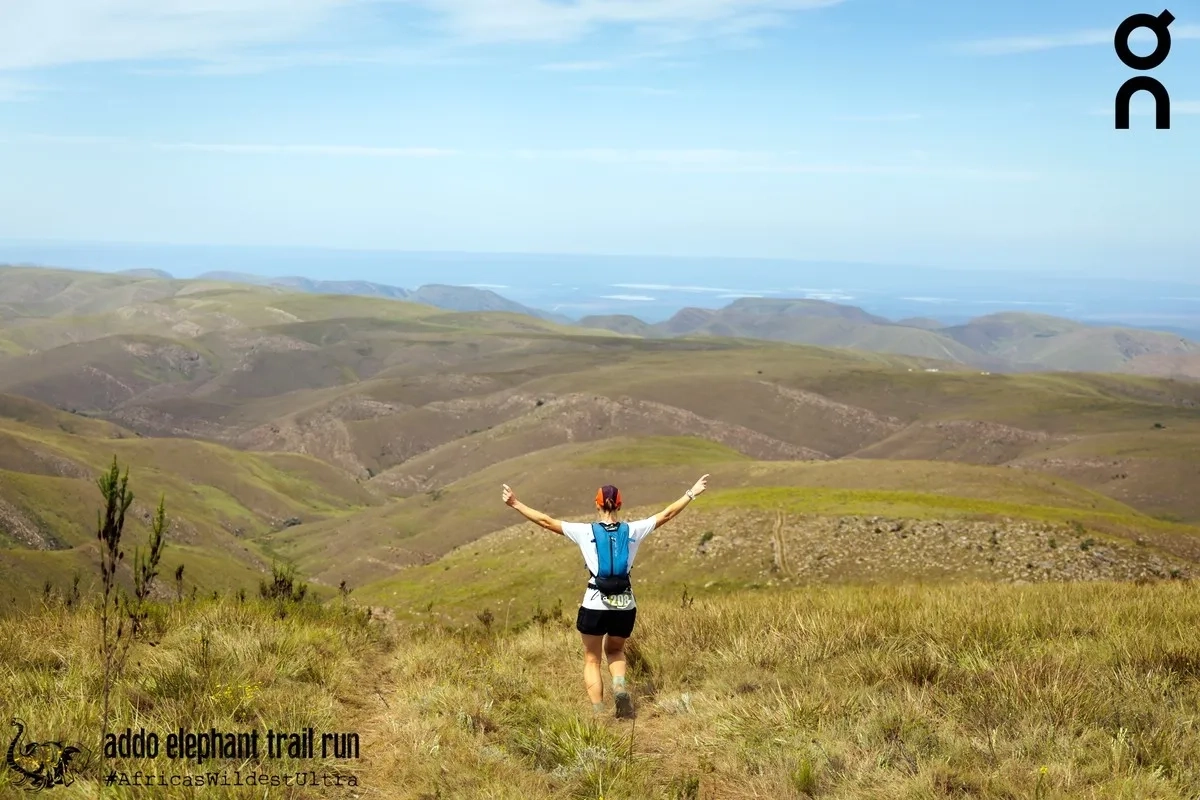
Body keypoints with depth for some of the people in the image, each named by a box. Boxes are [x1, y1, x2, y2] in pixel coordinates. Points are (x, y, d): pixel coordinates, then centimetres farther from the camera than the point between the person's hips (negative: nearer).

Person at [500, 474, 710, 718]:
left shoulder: (585, 532, -3)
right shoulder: (633, 530, 1)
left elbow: (545, 521, -2)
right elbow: (666, 514, 10)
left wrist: (516, 504, 6)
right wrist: (691, 494, 22)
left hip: (595, 606, -2)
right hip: (625, 606, 2)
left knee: (592, 660, 13)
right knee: (615, 650, 27)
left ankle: (598, 713, 0)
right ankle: (620, 684, -3)